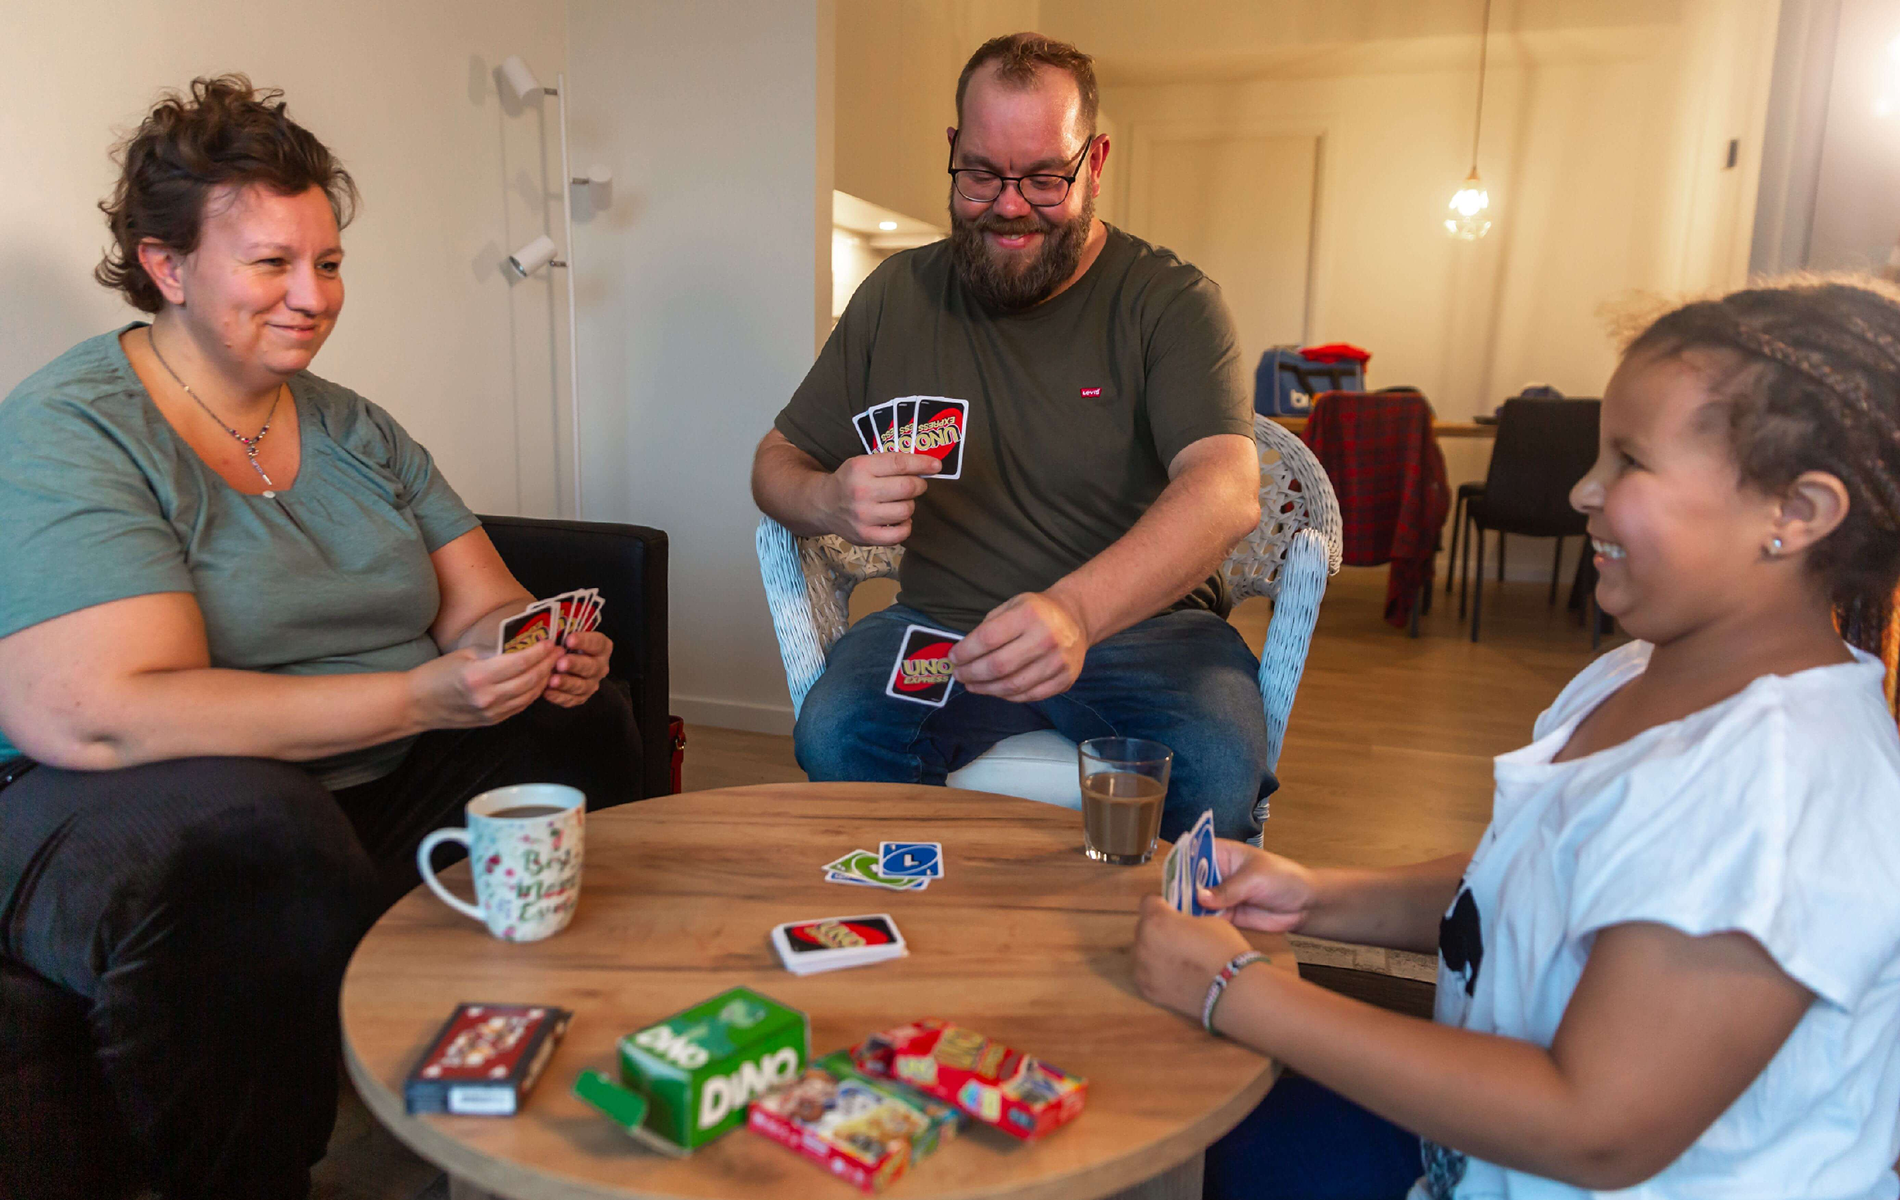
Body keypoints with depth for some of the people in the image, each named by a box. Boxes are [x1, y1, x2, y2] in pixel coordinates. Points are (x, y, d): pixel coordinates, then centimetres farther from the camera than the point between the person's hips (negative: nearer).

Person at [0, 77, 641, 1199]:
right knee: (255, 838, -37)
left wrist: (545, 650, -17)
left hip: (373, 780, 7)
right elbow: (104, 717, -23)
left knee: (583, 721, -9)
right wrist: (421, 698, -29)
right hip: (110, 806, -6)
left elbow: (482, 606, 8)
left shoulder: (356, 430, 12)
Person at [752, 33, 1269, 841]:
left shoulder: (1170, 300, -3)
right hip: (940, 621, 2)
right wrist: (827, 501, -14)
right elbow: (777, 463, 13)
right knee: (834, 735, -27)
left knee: (1216, 767, -31)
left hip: (1142, 621, -1)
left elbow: (1228, 492, -20)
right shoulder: (899, 294, 7)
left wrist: (1075, 608, -40)